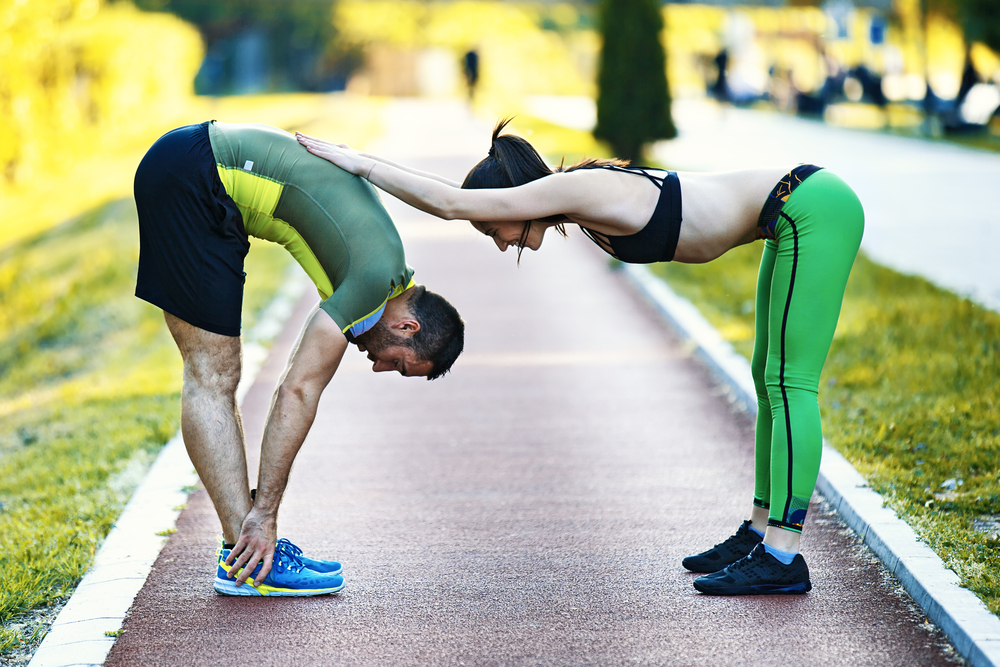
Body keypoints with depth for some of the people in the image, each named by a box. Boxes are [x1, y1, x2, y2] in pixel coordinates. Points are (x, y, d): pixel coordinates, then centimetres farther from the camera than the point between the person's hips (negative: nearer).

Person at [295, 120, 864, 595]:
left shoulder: (576, 189, -18)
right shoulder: (582, 198, 9)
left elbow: (449, 202, -21)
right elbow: (454, 199, 19)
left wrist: (361, 163, -13)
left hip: (814, 211, -10)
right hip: (800, 212, 10)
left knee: (789, 383, -11)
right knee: (770, 377, 14)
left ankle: (783, 557, -11)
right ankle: (760, 532, 21)